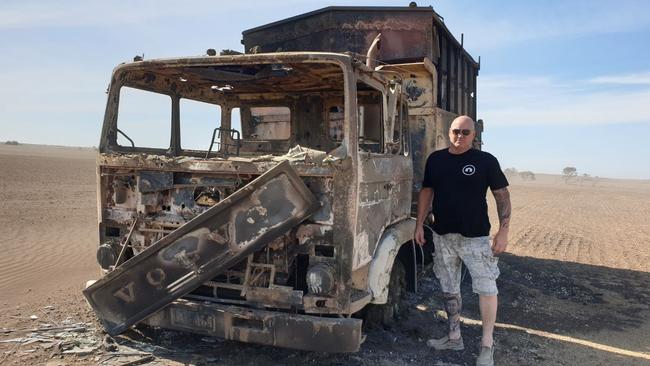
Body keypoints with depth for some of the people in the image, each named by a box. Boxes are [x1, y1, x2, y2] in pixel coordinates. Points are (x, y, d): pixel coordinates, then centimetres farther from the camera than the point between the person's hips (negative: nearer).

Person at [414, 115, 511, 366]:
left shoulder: (486, 161, -5)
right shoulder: (435, 159, 6)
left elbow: (502, 195, -4)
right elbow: (426, 192, 13)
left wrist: (503, 231, -12)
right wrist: (419, 225, 8)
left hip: (475, 237, -4)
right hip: (442, 236, 4)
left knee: (486, 288, -3)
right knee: (449, 289, 13)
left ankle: (487, 345, 13)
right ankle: (454, 337, 29)